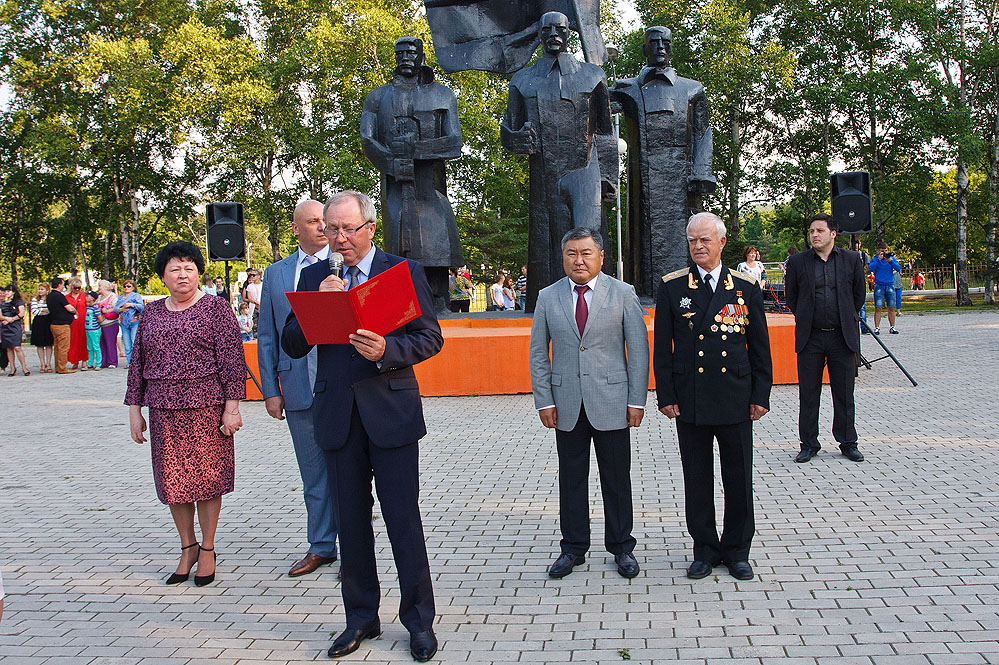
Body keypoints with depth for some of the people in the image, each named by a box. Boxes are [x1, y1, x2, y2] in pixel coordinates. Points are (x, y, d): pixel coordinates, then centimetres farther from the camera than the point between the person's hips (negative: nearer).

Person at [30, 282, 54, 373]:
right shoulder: (34, 299, 9)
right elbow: (34, 311, -2)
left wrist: (41, 310, -6)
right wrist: (46, 310, -4)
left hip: (48, 322, -2)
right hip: (38, 323, 2)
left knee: (49, 344, -1)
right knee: (39, 345, 1)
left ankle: (48, 364, 5)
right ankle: (42, 365, 5)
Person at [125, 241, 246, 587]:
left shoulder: (215, 308, -1)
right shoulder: (150, 313, 11)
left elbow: (232, 359, -5)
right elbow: (138, 364, 14)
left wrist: (232, 406, -10)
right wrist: (135, 410, 10)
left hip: (206, 407, -4)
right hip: (164, 411, 4)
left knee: (206, 476, 2)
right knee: (172, 480, 7)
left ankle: (207, 549, 16)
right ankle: (187, 548, 21)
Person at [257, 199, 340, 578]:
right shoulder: (276, 273, 11)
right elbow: (266, 336, 10)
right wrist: (270, 391, 4)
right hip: (299, 389, 3)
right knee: (314, 474, 12)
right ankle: (321, 547, 24)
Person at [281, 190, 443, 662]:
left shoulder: (404, 271, 1)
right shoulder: (314, 277, 9)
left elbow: (430, 337, -3)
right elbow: (292, 346, 4)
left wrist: (387, 350, -21)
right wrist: (320, 303, -12)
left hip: (391, 411, -3)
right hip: (337, 416, 3)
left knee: (404, 520, 1)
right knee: (351, 522, 11)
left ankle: (419, 621, 15)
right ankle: (361, 618, 25)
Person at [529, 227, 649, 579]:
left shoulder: (623, 294, 0)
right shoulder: (548, 298, 5)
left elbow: (638, 349, 0)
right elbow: (538, 353, 7)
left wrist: (637, 400, -5)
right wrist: (544, 401, -1)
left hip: (611, 404, -1)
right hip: (567, 405, 2)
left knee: (617, 479, 6)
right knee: (571, 479, 9)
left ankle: (621, 547, 21)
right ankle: (573, 547, 23)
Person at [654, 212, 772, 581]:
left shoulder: (746, 287, 3)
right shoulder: (672, 287, 2)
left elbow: (760, 347, 6)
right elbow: (662, 348, 2)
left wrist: (761, 395, 1)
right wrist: (666, 396, -3)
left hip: (736, 399, 1)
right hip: (690, 399, 0)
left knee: (739, 477, 7)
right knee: (697, 478, 8)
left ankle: (737, 551, 22)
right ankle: (705, 550, 21)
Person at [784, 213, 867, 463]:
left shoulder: (852, 259, 2)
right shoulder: (797, 262, 2)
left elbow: (859, 294, 12)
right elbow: (791, 297, 11)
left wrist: (847, 319, 12)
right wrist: (804, 320, 10)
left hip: (843, 337, 0)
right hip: (810, 339, 0)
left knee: (844, 395, 7)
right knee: (808, 395, 5)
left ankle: (848, 443, 19)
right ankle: (809, 444, 15)